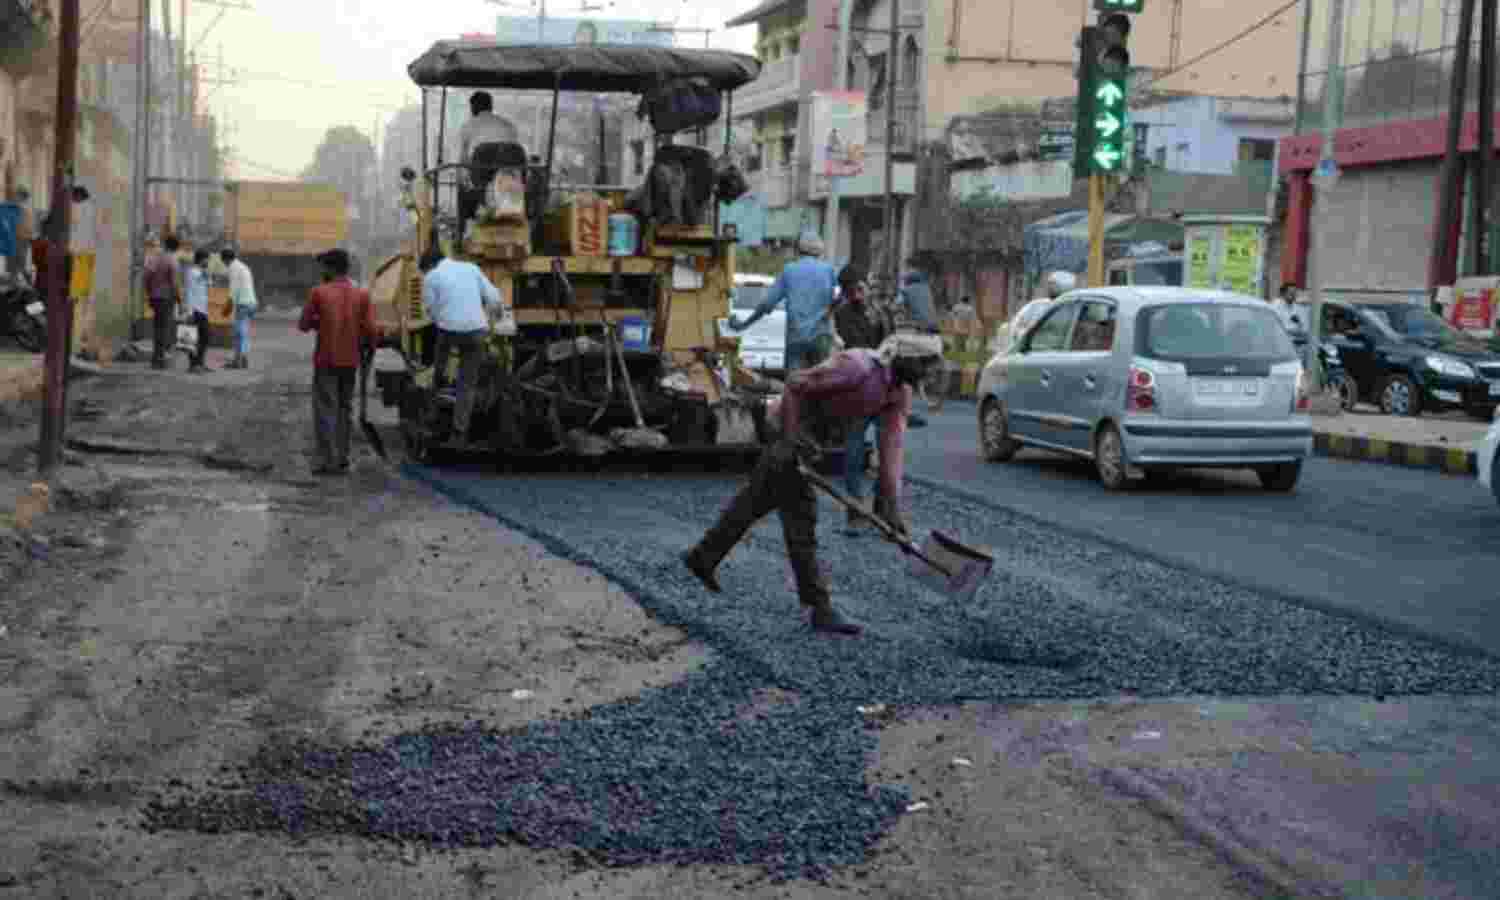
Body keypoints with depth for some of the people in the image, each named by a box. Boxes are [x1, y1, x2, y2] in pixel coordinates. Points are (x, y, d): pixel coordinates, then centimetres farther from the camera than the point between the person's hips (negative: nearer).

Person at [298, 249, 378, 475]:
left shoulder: (319, 292, -9)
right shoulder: (362, 295, -3)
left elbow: (303, 325, -3)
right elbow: (371, 331, -6)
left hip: (326, 360, -3)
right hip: (350, 361, 3)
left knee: (326, 411, 1)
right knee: (345, 409, 13)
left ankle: (328, 461, -2)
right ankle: (342, 459, 14)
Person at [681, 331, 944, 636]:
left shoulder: (901, 393, -6)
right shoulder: (858, 367, -29)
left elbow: (891, 446, -10)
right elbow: (796, 385, -24)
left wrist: (890, 505, -17)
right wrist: (790, 439, -24)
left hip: (811, 439, 9)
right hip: (787, 429, -9)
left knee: (756, 502, 22)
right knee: (801, 518, -7)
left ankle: (703, 558, 38)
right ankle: (821, 609, -5)